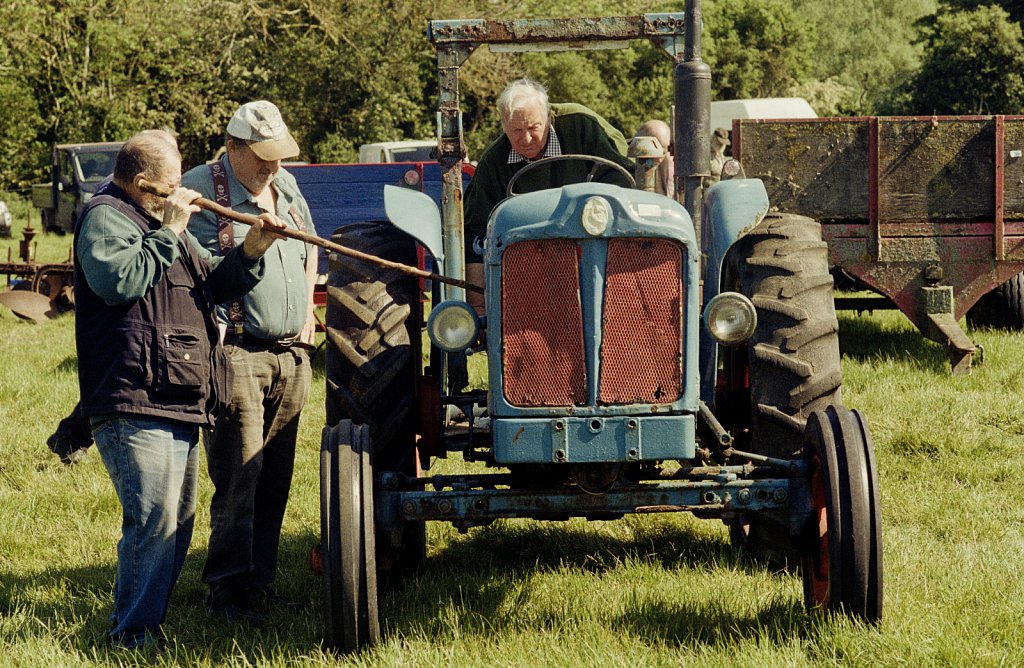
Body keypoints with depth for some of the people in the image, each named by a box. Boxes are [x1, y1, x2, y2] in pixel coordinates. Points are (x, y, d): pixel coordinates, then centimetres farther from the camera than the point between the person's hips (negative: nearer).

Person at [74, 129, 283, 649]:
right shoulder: (105, 218, -5)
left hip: (179, 404, 10)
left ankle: (151, 616, 23)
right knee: (154, 520, -15)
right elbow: (119, 281, -23)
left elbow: (213, 285, 25)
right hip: (134, 404, -10)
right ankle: (132, 634, -7)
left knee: (178, 520, 13)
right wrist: (168, 233, -15)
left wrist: (249, 253, 8)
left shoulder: (162, 221, 25)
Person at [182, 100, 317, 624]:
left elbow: (310, 246, 33)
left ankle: (261, 581, 16)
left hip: (291, 355, 7)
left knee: (276, 476, 8)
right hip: (237, 352, -7)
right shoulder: (200, 190, -7)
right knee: (239, 472, -8)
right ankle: (228, 590, -2)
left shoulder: (287, 187, 16)